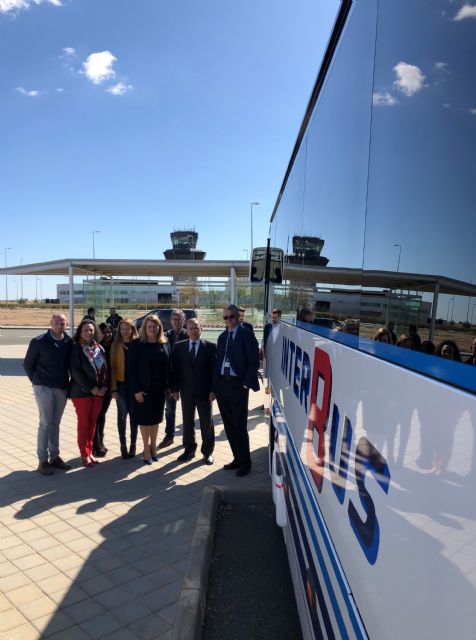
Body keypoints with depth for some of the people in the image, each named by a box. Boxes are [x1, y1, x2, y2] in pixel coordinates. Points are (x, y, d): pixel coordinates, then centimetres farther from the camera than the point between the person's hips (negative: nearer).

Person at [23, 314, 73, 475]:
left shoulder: (69, 342, 2)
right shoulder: (39, 342, -7)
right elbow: (27, 364, 1)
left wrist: (67, 383, 6)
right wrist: (37, 381, 2)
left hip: (62, 388, 4)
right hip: (44, 388, -4)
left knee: (55, 423, 12)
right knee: (45, 424, -3)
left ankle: (54, 457, 21)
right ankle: (42, 461, 6)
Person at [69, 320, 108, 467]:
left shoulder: (100, 348, 8)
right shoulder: (75, 348, -8)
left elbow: (106, 369, 8)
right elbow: (75, 371, -15)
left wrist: (104, 387, -5)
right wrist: (91, 388, -17)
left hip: (99, 392, 5)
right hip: (82, 391, -5)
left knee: (92, 423, 12)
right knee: (83, 423, 3)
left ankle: (89, 452, 23)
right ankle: (84, 454, 15)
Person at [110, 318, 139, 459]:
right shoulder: (116, 345, 2)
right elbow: (112, 367, 0)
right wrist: (113, 388, -6)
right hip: (121, 384, 0)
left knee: (134, 414, 7)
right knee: (122, 414, 5)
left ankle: (133, 444, 18)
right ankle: (123, 445, 13)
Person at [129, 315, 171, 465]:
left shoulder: (165, 344, 2)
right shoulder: (138, 344, -8)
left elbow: (169, 365, 4)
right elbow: (133, 368, -10)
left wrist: (169, 385, -1)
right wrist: (136, 389, -15)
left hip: (159, 388, 3)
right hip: (143, 388, -3)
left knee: (156, 418, 14)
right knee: (145, 418, 8)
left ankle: (153, 446, 29)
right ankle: (146, 449, 20)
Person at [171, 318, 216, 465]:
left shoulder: (210, 346, -4)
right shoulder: (179, 347, 3)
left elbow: (215, 369, -6)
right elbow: (175, 369, 4)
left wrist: (213, 390, -10)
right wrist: (175, 389, -1)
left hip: (204, 391, -2)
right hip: (186, 391, 2)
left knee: (206, 422, 8)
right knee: (187, 422, 12)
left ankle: (207, 451, 22)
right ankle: (189, 449, 27)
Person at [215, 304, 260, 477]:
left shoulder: (246, 334, -5)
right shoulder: (222, 337, 12)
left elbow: (253, 361, -9)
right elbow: (218, 360, 12)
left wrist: (247, 383, -14)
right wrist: (215, 385, 4)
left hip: (238, 384, -6)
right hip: (222, 383, 6)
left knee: (239, 425, 0)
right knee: (229, 425, 13)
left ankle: (245, 462, 16)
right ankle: (237, 458, 27)